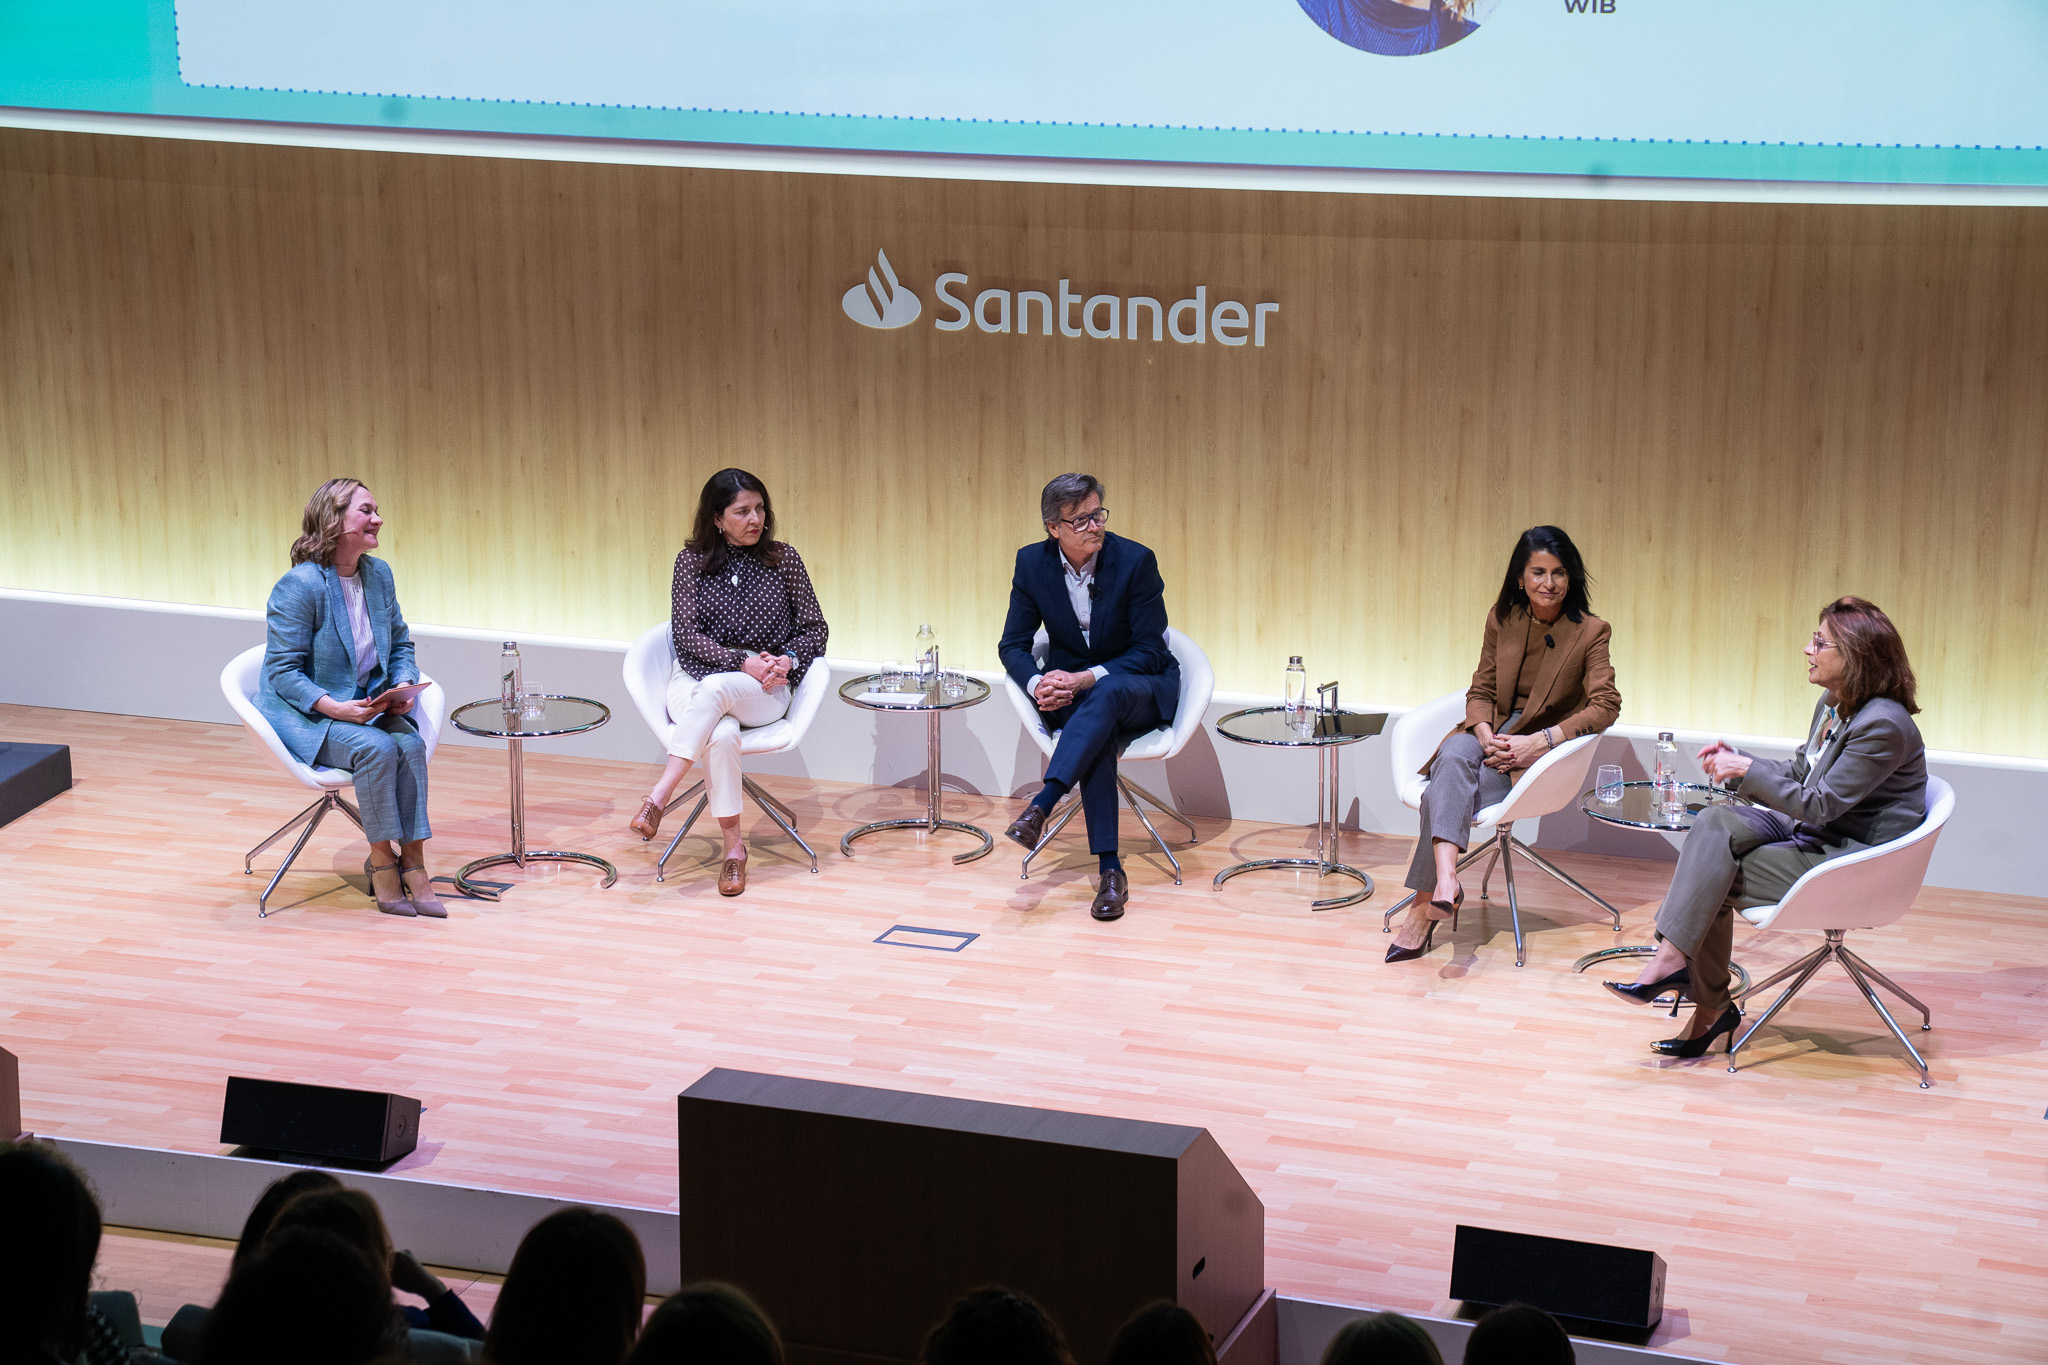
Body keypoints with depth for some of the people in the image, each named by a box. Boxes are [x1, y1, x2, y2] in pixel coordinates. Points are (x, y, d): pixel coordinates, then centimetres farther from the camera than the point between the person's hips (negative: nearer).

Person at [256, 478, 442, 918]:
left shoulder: (379, 574, 4)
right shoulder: (298, 586, -18)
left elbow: (400, 643, 17)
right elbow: (284, 671, -16)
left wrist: (402, 687, -4)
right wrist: (336, 708, -27)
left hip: (365, 705, 6)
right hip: (304, 714, -6)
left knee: (411, 744, -24)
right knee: (376, 748, -31)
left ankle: (413, 864, -20)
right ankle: (382, 860, -16)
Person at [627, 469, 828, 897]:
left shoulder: (783, 558, 6)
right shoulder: (693, 561, 5)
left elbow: (815, 629, 9)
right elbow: (686, 633, -3)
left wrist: (788, 660, -13)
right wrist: (742, 662, -16)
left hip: (765, 691, 0)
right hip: (695, 678, 0)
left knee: (714, 689, -38)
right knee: (722, 735, -37)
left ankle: (658, 797, -41)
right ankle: (733, 847, -31)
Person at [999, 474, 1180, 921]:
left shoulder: (1136, 561, -15)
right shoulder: (1033, 563, -5)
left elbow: (1149, 650, -13)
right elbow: (1013, 644, 0)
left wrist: (1089, 678, -27)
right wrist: (1037, 683, -22)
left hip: (1141, 688, -2)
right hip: (1073, 688, 2)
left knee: (1105, 695, -39)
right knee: (1098, 732, -35)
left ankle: (1040, 807, -49)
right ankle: (1110, 870, -40)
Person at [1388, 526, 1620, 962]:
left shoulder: (1590, 632, -5)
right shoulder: (1502, 619, 7)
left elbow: (1605, 705, -12)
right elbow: (1481, 691, 9)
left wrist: (1541, 740, -22)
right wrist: (1484, 734, -13)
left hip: (1538, 749, -3)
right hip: (1491, 734, 3)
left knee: (1443, 794, -30)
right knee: (1455, 756, -36)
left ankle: (1424, 903, -29)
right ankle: (1445, 879, -52)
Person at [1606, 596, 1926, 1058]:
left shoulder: (1884, 726, -23)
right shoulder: (1832, 703, 8)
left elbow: (1820, 804, -22)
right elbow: (1798, 772, 18)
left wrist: (1747, 769, -18)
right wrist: (1736, 761, 3)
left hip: (1852, 859, -9)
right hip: (1814, 833, 9)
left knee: (1714, 881, -17)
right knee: (1716, 821, -13)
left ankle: (1710, 1007, -6)